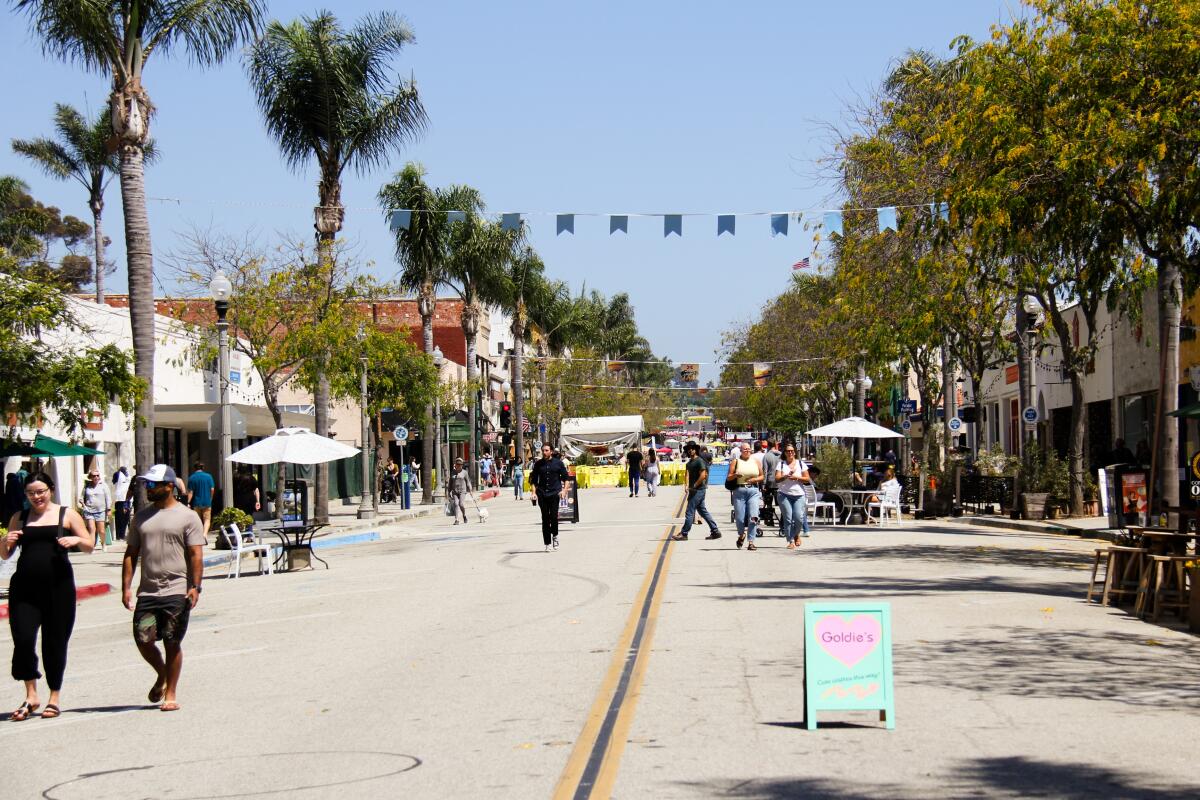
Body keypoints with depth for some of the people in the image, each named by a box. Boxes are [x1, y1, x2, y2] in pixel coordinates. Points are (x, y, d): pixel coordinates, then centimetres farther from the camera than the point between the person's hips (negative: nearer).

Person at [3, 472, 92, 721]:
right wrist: (5, 542, -7)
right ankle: (31, 696, 2)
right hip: (24, 587, 1)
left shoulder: (67, 515, 6)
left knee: (55, 642, 5)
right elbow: (5, 555, 15)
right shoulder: (19, 518, 12)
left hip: (58, 587, -1)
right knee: (23, 640, -11)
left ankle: (54, 698, 18)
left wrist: (76, 540, -13)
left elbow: (89, 547, 9)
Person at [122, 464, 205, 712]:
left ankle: (170, 694, 10)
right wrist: (126, 587, 5)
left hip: (177, 592, -4)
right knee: (143, 639, -3)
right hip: (147, 591, 4)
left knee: (172, 643, 0)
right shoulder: (141, 517, 14)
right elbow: (131, 554, 14)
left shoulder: (188, 517, 0)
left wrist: (195, 587, -14)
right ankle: (162, 675, 25)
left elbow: (196, 556, -4)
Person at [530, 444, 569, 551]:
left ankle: (555, 535, 16)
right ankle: (547, 543, 7)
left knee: (554, 516, -12)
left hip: (555, 493, -2)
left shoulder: (558, 463, 5)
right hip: (542, 494, 2)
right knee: (545, 518, 2)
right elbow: (533, 479, 15)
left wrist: (564, 490, -5)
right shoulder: (538, 464, 10)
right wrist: (534, 492, 2)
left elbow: (566, 477, 8)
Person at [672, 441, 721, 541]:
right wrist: (688, 487, 9)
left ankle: (683, 534, -2)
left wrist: (694, 486, -15)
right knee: (703, 511, 12)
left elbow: (703, 475, -20)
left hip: (698, 490, -10)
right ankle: (715, 531, 15)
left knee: (689, 512, -6)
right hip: (694, 490, 10)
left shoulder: (699, 461, -13)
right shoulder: (690, 462, 16)